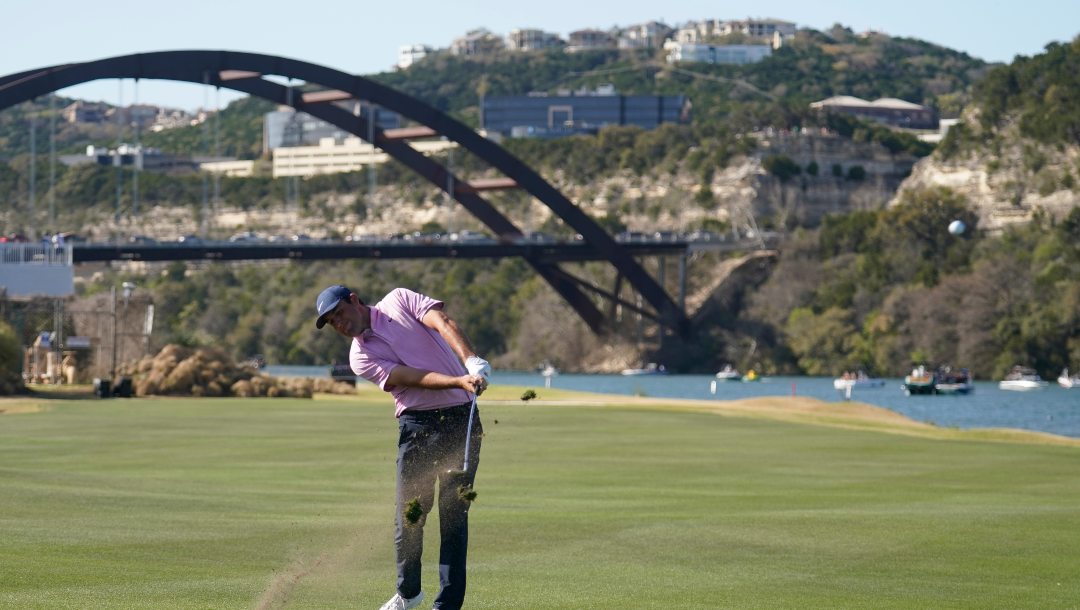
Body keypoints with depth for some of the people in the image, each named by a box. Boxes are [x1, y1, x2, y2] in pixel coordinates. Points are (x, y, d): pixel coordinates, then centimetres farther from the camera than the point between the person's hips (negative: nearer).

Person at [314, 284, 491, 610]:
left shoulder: (398, 300, 6)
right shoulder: (361, 356, 3)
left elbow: (443, 323, -10)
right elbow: (410, 377, -12)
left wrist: (471, 362, -28)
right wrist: (459, 382, -26)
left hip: (461, 417, -2)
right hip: (417, 422, 2)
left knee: (454, 512, -5)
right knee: (410, 513, 0)